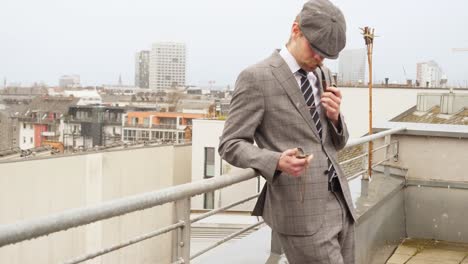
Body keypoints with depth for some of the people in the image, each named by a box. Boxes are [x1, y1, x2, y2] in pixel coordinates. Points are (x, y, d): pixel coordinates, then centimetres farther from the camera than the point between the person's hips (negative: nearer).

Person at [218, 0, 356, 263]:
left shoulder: (323, 75, 14)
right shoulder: (256, 77, -9)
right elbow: (231, 145, -8)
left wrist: (334, 116, -4)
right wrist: (277, 162, -25)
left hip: (340, 203, 8)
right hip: (302, 211, -8)